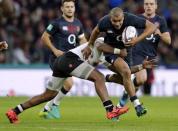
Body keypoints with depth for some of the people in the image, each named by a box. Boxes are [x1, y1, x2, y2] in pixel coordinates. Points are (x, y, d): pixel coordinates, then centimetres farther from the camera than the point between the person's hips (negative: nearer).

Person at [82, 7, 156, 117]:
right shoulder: (105, 22, -24)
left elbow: (152, 27, -20)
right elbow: (96, 31, 1)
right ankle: (137, 105, -24)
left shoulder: (130, 19, -27)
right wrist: (90, 46, 15)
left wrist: (137, 40, -31)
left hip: (127, 49, 4)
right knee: (126, 72, -25)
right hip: (111, 49, -4)